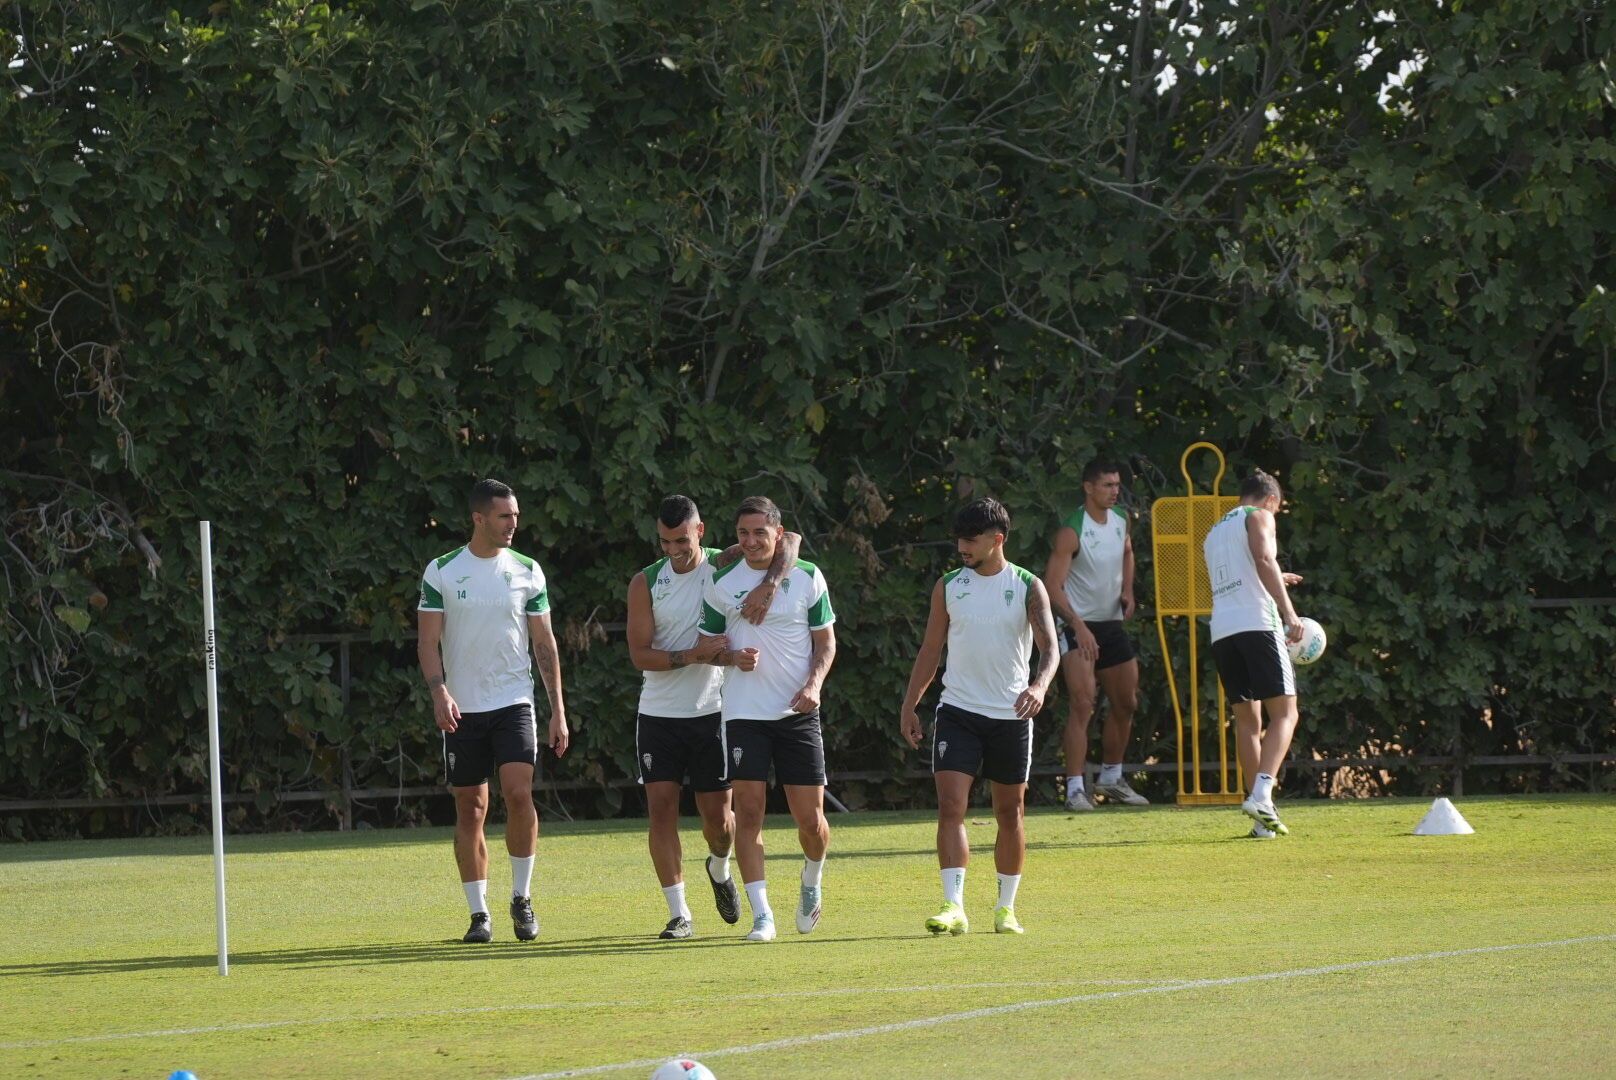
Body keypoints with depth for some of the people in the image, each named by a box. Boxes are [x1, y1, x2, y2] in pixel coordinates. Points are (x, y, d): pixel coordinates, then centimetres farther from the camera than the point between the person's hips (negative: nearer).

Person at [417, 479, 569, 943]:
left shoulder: (526, 572, 5)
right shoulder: (441, 572, 1)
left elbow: (544, 643, 10)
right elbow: (428, 641, -1)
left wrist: (558, 709, 5)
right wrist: (439, 691, -18)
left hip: (514, 701, 0)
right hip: (462, 708, 0)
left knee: (519, 793, -17)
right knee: (470, 810, 2)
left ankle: (522, 897, -2)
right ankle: (478, 913, 10)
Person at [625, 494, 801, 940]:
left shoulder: (725, 565, -3)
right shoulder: (646, 583, -1)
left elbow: (789, 540, -11)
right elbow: (639, 653, -7)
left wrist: (768, 584, -28)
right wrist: (691, 655, -22)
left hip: (711, 713, 0)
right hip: (659, 714, 0)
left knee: (718, 815, 3)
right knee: (661, 809, -7)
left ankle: (719, 869, 38)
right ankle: (678, 912, -1)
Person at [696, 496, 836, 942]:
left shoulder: (807, 577, 1)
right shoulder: (721, 583, 2)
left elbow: (826, 639, 8)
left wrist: (814, 682, -10)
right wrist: (733, 657, -13)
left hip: (798, 712, 0)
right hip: (744, 714, 0)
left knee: (811, 818, -1)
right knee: (748, 812, -9)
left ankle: (812, 880, 31)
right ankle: (761, 916, -5)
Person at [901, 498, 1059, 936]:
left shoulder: (1028, 587, -3)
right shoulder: (948, 586, 4)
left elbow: (1049, 645, -14)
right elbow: (931, 649, 12)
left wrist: (1040, 685, -34)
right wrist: (910, 705, 8)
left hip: (1011, 715, -1)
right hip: (958, 713, 1)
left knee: (1010, 813, 8)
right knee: (950, 806, -14)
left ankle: (1006, 907, 20)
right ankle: (954, 906, -18)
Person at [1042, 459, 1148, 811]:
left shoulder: (1120, 520, 4)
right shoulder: (1071, 531, -19)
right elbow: (1053, 585, -23)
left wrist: (1127, 590, 8)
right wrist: (1078, 625, -32)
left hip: (1112, 624, 8)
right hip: (1078, 627, -8)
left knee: (1127, 703, 14)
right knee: (1082, 705, -19)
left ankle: (1111, 778, 31)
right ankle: (1075, 789, -20)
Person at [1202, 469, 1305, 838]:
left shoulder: (1214, 533, 28)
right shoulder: (1259, 517, 6)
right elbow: (1264, 559, -14)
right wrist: (1288, 611, -18)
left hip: (1221, 629, 7)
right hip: (1257, 624, -7)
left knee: (1247, 720, 10)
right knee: (1284, 713, -6)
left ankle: (1263, 816, 4)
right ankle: (1261, 795, -26)